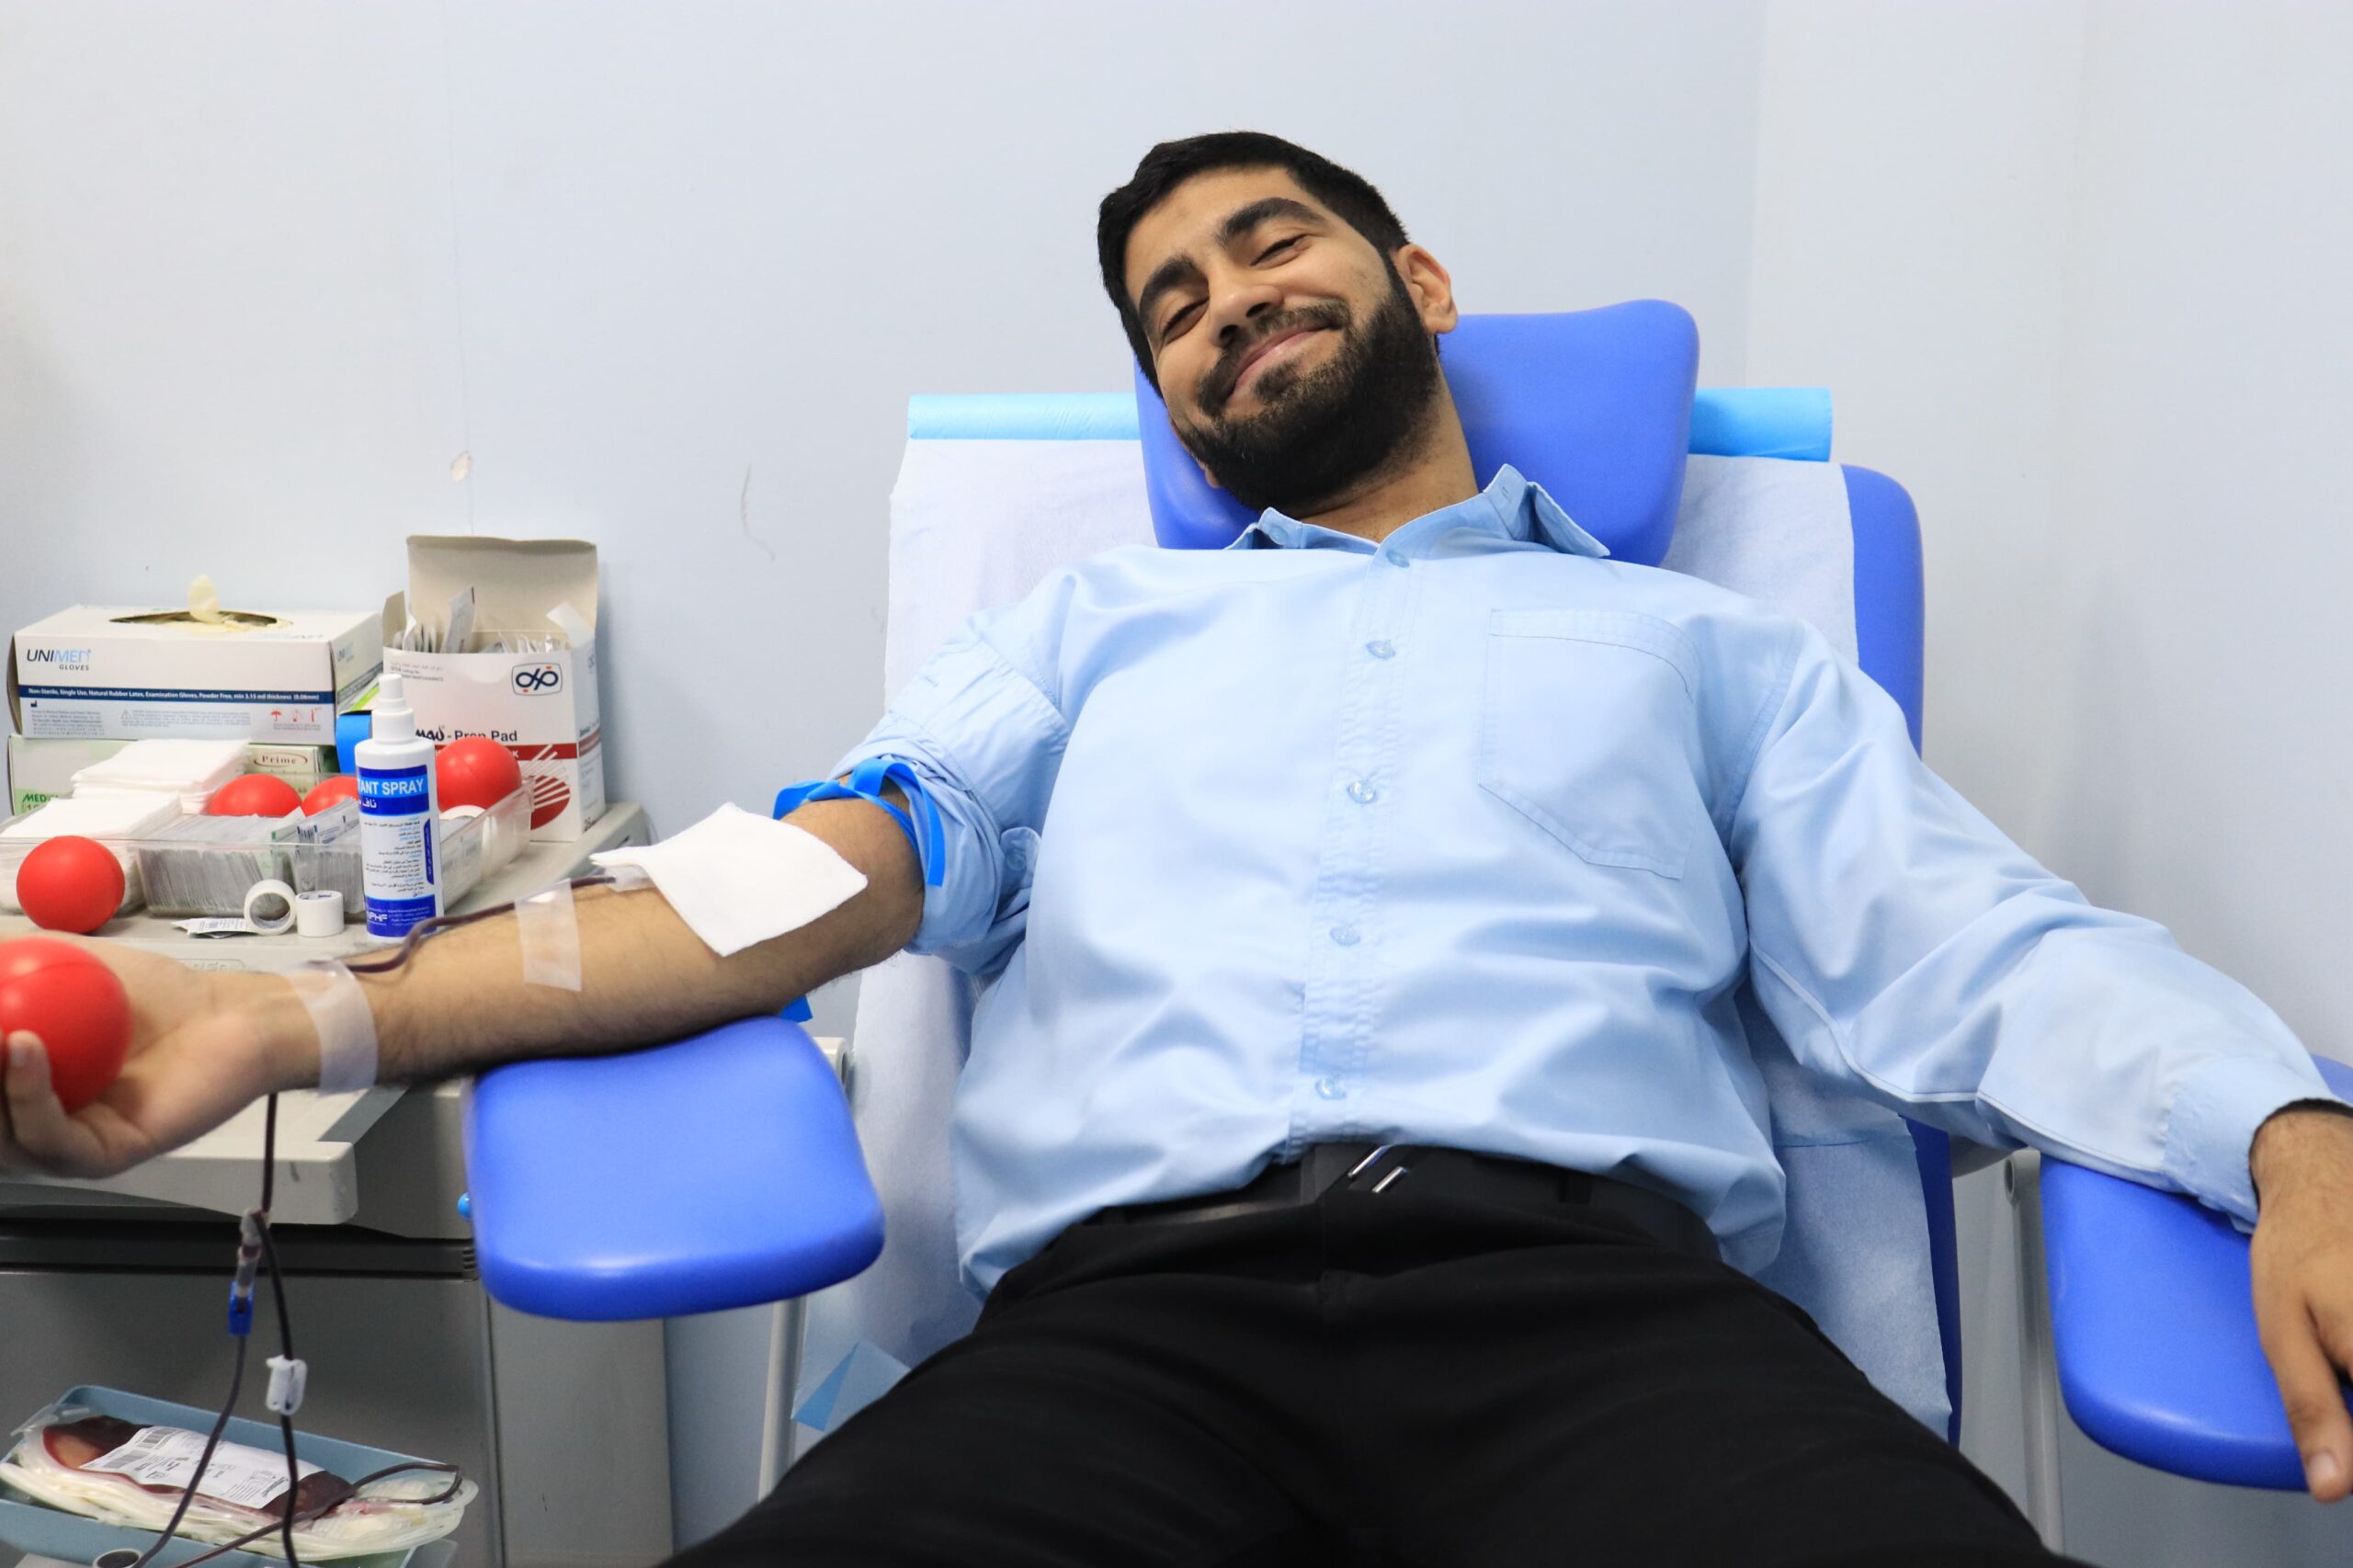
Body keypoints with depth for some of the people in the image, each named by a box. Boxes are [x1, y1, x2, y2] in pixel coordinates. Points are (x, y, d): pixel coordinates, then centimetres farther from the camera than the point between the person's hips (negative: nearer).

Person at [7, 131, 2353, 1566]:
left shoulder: (1705, 647, 25)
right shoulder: (1098, 622, 28)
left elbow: (1969, 956, 12)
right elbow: (841, 864, 12)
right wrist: (329, 1018, -4)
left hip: (1593, 1291, 0)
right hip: (1131, 1311, 1)